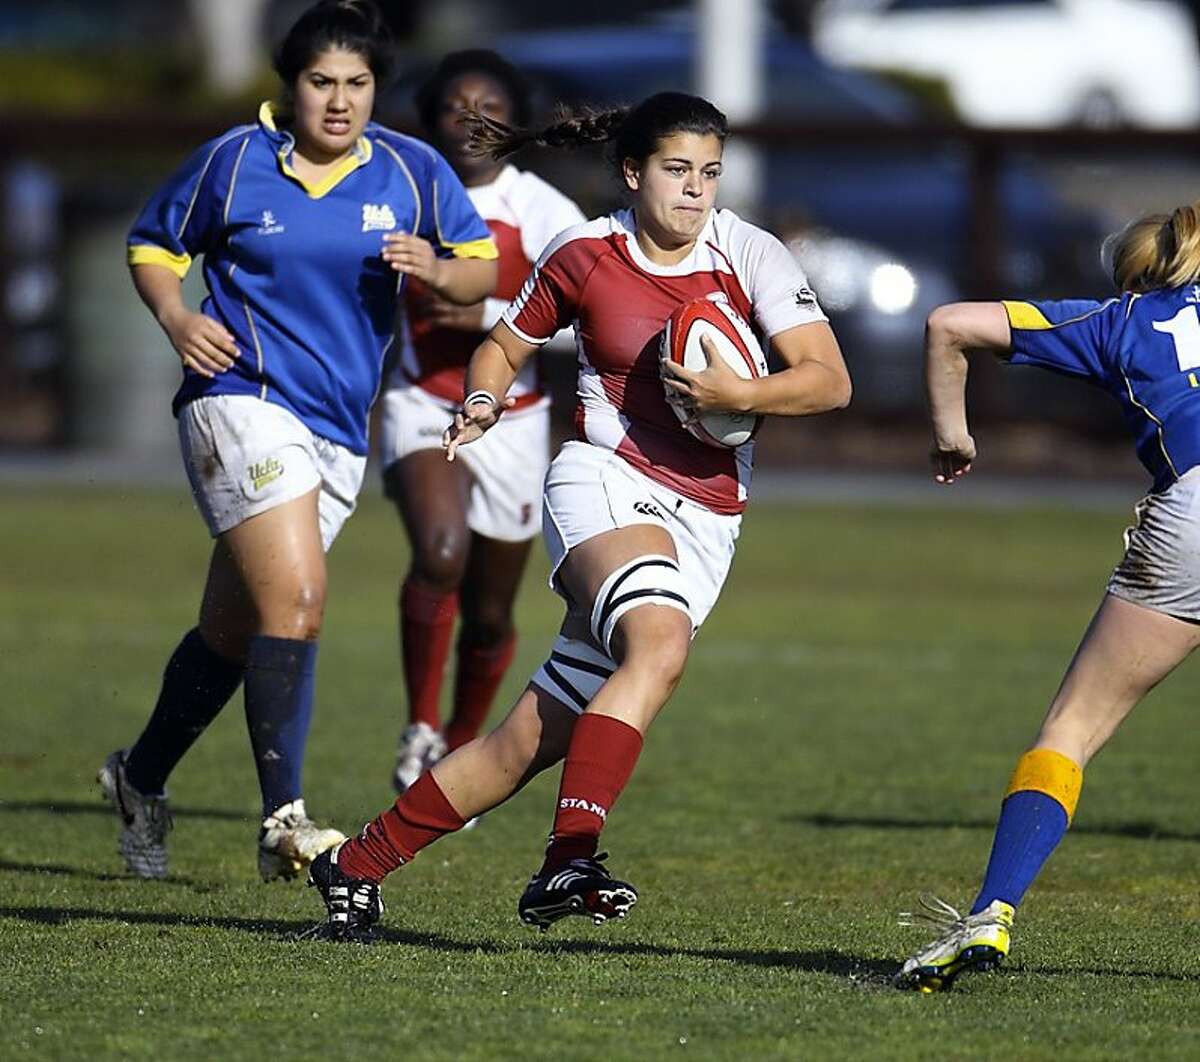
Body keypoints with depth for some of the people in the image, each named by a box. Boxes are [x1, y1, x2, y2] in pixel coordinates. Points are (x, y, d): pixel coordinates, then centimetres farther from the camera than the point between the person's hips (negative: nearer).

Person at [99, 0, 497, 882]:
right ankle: (285, 818, -21)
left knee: (234, 631, 14)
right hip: (243, 402, -5)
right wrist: (176, 316, -9)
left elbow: (487, 269, 9)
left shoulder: (414, 172, 4)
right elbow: (154, 247, 10)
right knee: (295, 599, -22)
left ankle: (141, 777, 36)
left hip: (339, 434, 5)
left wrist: (437, 270, -14)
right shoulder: (234, 161, -2)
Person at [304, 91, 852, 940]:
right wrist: (483, 404, -6)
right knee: (661, 642, -35)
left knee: (535, 736, -3)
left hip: (704, 518, 2)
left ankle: (358, 864, 9)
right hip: (605, 481, -2)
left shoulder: (749, 255, -1)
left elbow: (830, 382, -6)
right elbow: (504, 346, 15)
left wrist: (738, 394, -22)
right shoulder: (583, 256, 0)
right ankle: (569, 860, -37)